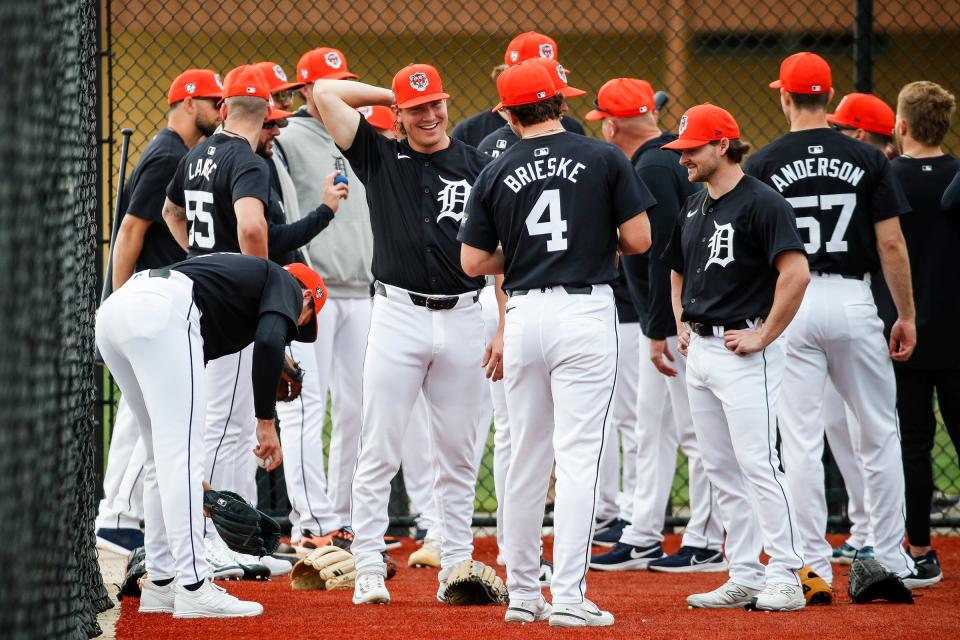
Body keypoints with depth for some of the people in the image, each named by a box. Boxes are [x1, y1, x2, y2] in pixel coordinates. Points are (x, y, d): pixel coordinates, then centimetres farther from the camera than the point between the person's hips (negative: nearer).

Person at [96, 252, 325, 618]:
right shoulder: (287, 285, 18)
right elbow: (269, 340, -8)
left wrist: (190, 476, 43)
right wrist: (266, 422, -2)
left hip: (111, 313, 8)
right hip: (160, 312, -8)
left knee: (165, 455, 18)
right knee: (180, 454, -7)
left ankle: (161, 584, 20)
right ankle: (193, 589, -10)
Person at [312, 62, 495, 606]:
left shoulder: (479, 167, 7)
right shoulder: (380, 157, 7)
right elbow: (325, 92, 1)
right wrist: (390, 95, 8)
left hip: (462, 319, 1)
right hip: (399, 315, -1)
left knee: (458, 456, 6)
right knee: (380, 452, -4)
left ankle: (457, 565, 13)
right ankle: (369, 567, -2)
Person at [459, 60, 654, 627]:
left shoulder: (496, 175, 4)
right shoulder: (604, 159, -2)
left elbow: (474, 262, 5)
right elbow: (639, 239, -4)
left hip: (525, 314, 3)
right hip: (586, 312, -3)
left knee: (526, 458, 13)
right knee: (578, 457, -5)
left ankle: (523, 592, 18)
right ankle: (569, 597, -11)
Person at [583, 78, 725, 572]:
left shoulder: (652, 168, -18)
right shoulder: (666, 156, 12)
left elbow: (666, 252, -23)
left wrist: (659, 332, -22)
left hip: (675, 320, -11)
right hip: (661, 320, 11)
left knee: (695, 432, -5)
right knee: (651, 429, 14)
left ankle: (706, 545, -1)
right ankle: (641, 538, 20)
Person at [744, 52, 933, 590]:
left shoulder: (763, 166, -2)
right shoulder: (867, 159, -1)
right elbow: (891, 244, -2)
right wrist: (907, 315, 6)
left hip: (790, 304, -1)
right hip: (853, 302, 1)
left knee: (802, 441, 1)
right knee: (880, 434, 11)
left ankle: (815, 566, 0)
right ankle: (892, 560, 13)